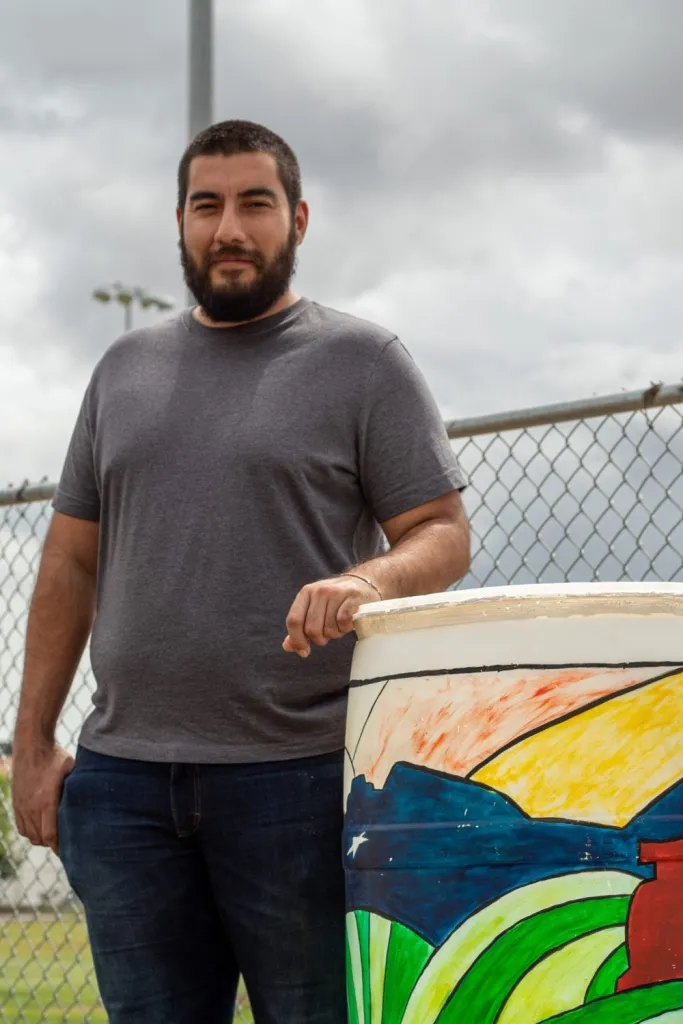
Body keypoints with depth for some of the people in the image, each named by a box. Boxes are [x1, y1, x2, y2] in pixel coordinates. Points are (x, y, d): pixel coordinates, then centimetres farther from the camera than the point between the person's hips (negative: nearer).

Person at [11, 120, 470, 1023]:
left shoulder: (361, 360, 3)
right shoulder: (125, 368, 16)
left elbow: (444, 535, -1)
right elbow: (70, 561, 17)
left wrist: (370, 580, -24)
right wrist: (34, 742, 10)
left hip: (298, 774, -4)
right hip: (121, 778, 4)